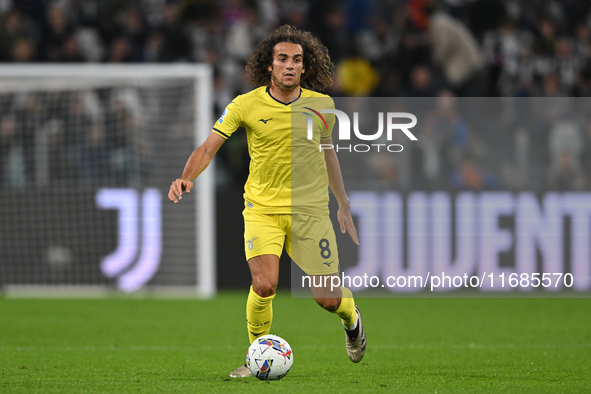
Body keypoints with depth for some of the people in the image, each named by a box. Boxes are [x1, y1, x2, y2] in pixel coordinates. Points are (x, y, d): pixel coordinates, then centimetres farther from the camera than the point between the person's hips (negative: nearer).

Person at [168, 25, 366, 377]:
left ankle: (351, 316, 37)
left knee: (327, 298, -2)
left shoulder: (321, 104, -1)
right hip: (262, 209, -1)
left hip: (310, 210, 1)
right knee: (264, 286, -23)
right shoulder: (246, 105, -8)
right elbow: (208, 149, -7)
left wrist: (344, 205, 21)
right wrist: (187, 178, -27)